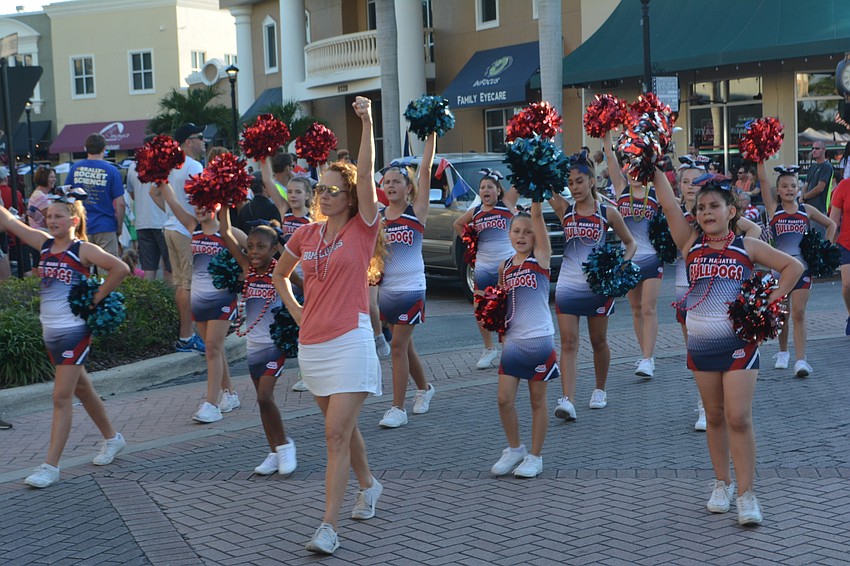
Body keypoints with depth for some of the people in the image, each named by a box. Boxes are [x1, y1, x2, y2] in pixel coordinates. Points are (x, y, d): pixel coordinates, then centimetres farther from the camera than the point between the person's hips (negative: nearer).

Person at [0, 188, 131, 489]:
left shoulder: (83, 249, -11)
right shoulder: (45, 244, 7)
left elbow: (120, 268, -22)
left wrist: (95, 299, -16)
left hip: (73, 331, -7)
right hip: (50, 331, 7)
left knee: (61, 398, -5)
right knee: (81, 389, 19)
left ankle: (51, 466, -2)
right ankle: (112, 438, 36)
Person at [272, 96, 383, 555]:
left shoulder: (363, 228, -4)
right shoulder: (305, 235, 9)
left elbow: (366, 173, -17)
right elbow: (279, 274, 25)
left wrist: (367, 123, -25)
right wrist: (295, 310, 13)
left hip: (350, 341, -6)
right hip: (311, 342, 6)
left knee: (337, 434, -11)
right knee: (341, 427, 20)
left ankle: (328, 526, -9)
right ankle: (368, 485, 43)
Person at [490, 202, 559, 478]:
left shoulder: (541, 257, -4)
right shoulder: (505, 265, 9)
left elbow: (537, 216, -15)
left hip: (539, 339, -4)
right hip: (513, 339, 4)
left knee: (537, 400, 6)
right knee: (504, 399, 2)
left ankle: (535, 456, 18)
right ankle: (514, 449, 23)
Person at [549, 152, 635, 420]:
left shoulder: (607, 212, -2)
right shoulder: (564, 209, 3)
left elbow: (630, 242, 6)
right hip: (568, 285, 1)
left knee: (599, 341, 12)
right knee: (568, 343, -7)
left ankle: (600, 390, 32)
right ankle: (567, 400, -14)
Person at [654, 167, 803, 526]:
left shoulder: (747, 247, -1)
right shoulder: (691, 243, 4)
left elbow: (793, 267, 2)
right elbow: (668, 204, -4)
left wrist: (768, 304, -6)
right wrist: (654, 168, -9)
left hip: (739, 342, -3)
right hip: (701, 344, 3)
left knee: (739, 419, -6)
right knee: (714, 417, 11)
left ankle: (746, 494, -1)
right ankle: (722, 484, 23)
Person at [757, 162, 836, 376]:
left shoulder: (806, 210, 5)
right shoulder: (773, 208, 2)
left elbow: (831, 224, 19)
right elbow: (763, 180, -8)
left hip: (801, 267, 0)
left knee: (799, 314, -7)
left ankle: (800, 360, -12)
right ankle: (783, 353, 30)